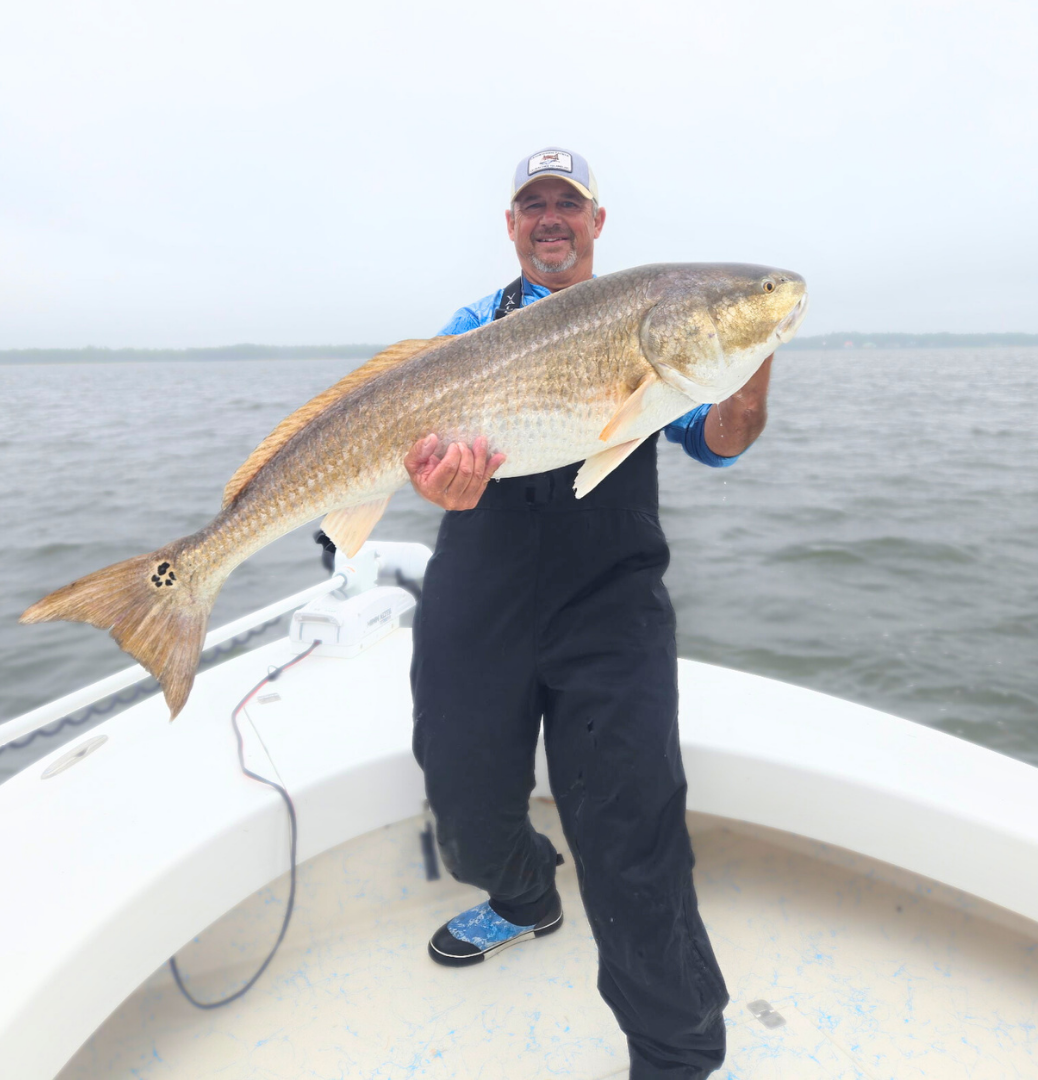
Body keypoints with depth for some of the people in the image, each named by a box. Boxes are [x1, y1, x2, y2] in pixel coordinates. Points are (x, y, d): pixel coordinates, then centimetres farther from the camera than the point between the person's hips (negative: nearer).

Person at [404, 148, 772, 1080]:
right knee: (468, 810, 17)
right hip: (477, 609, 3)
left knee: (631, 847, -5)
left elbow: (718, 443, 4)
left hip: (610, 613, -2)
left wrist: (750, 371, -18)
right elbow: (428, 418, -4)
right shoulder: (475, 324, 13)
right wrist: (438, 474, -29)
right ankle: (525, 902, 50)